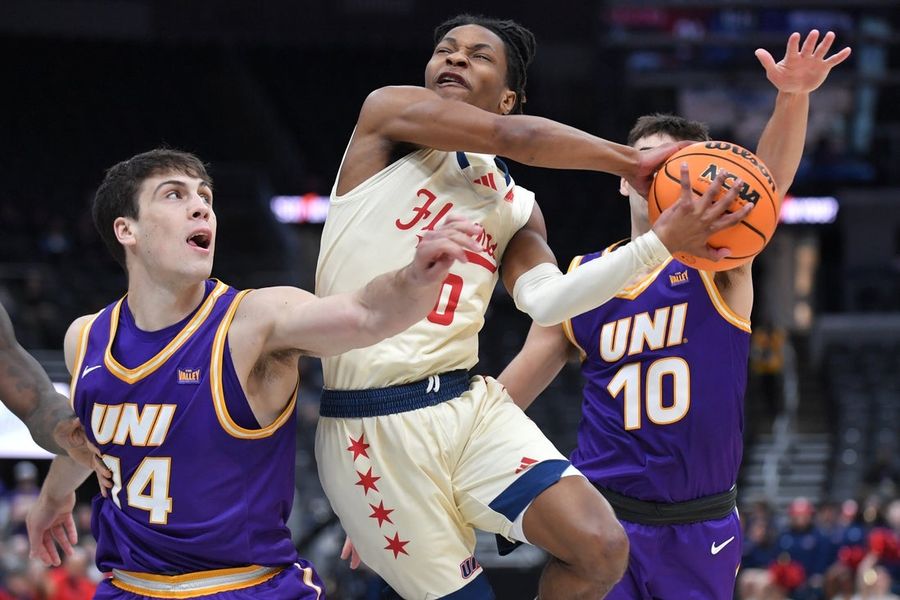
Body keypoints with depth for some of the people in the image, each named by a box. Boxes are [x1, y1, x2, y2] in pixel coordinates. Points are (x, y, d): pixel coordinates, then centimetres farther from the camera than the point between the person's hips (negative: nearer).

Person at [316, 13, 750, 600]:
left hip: (471, 404, 5)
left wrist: (661, 241, -13)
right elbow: (509, 136, -12)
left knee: (602, 549, -14)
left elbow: (546, 300, -5)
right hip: (372, 427, -4)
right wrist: (629, 159, -6)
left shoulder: (515, 206, 14)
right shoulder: (389, 112, 2)